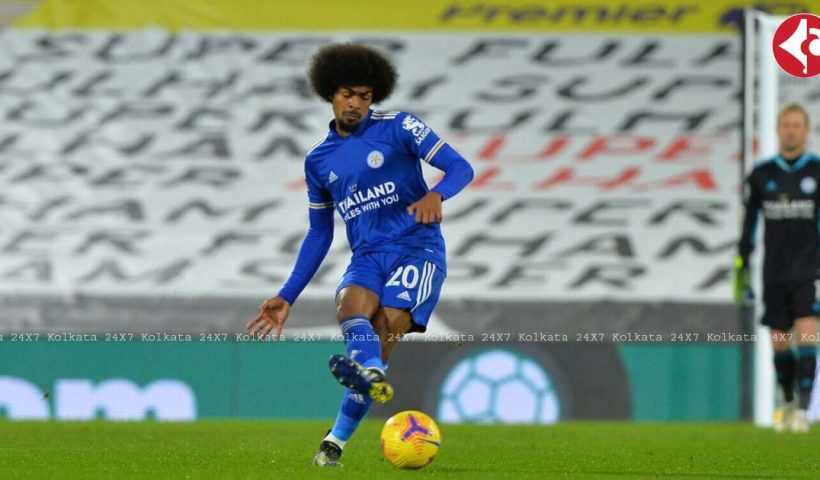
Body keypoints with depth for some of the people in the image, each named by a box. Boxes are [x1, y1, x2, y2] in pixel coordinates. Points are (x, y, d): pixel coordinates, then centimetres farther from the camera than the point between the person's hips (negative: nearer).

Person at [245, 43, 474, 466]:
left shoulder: (397, 128, 2)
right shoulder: (318, 160, 15)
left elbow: (460, 168, -3)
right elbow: (319, 234, 22)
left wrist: (436, 194, -26)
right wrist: (287, 297, 18)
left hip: (417, 249, -3)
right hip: (367, 257, 3)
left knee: (385, 332, -21)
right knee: (350, 304, -30)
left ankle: (338, 439, -23)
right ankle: (371, 375, -59)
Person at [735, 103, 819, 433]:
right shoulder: (761, 175, 6)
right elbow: (748, 224, 12)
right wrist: (741, 270, 9)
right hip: (774, 274, 2)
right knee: (779, 344, 5)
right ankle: (788, 403, 26)